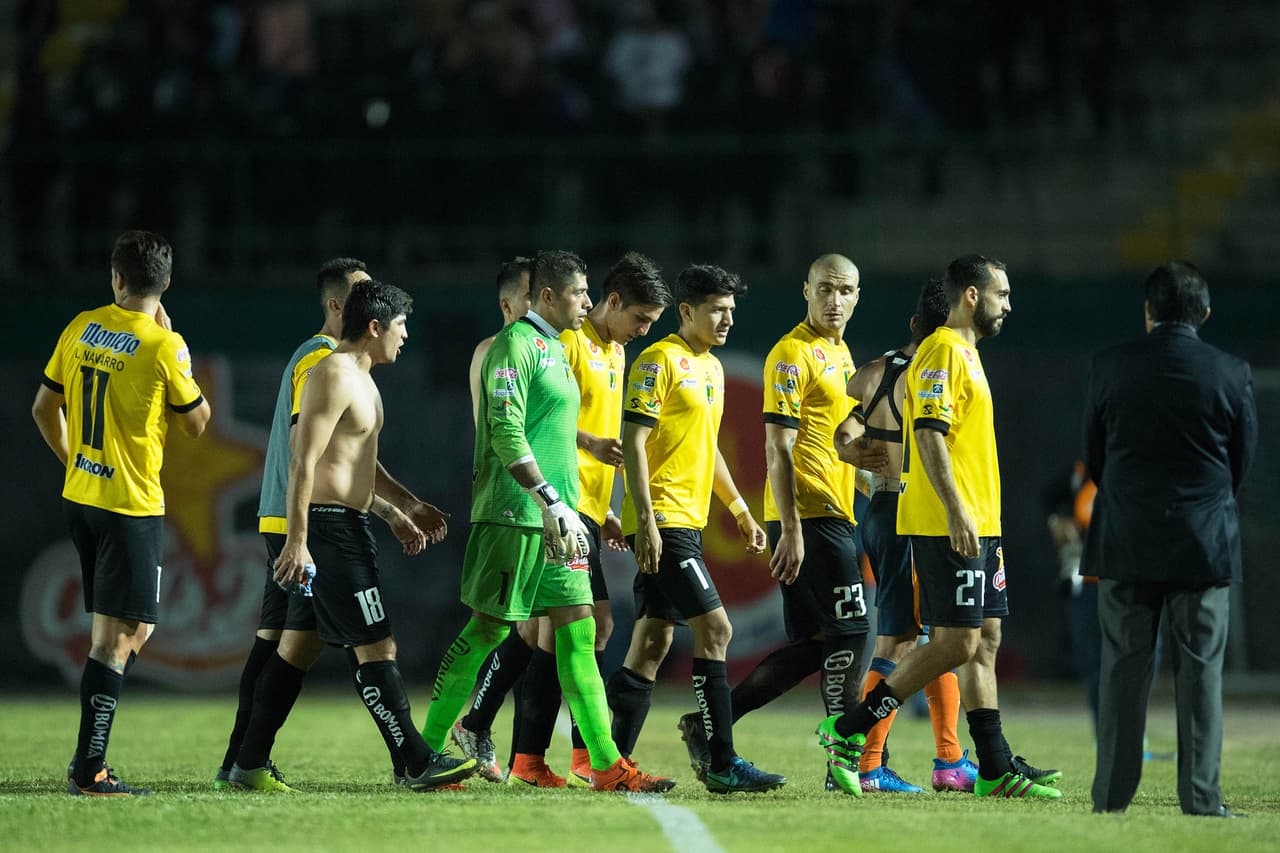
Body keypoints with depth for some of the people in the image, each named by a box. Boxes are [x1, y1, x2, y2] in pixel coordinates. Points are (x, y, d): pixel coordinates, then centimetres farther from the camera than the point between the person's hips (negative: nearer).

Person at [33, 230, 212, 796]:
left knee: (133, 630, 17)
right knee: (118, 637, -5)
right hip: (132, 505, -7)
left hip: (79, 496, 7)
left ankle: (91, 757, 16)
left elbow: (44, 408, 12)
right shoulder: (163, 346, -14)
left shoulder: (81, 329, 3)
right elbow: (196, 423, -1)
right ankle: (88, 771, -9)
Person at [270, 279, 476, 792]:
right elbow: (303, 462, -19)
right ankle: (417, 764, -9)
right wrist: (297, 541, -24)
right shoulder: (335, 375, -13)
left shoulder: (360, 379, 20)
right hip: (329, 526, -11)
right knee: (376, 646, -9)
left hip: (349, 525, 11)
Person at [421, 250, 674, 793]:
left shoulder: (555, 349, 19)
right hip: (514, 515, -9)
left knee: (578, 632, 3)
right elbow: (506, 433, -19)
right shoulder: (515, 346, -10)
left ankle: (606, 764, 0)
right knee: (488, 629, -4)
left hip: (557, 517, 9)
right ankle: (426, 751, 5)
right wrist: (551, 502, -24)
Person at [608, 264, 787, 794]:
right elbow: (634, 441, -15)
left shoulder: (712, 367, 18)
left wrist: (740, 511, 23)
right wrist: (645, 520, -21)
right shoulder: (660, 361, -10)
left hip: (688, 521, 9)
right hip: (661, 520, -9)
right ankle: (721, 763, -13)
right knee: (714, 628, -13)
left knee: (653, 642, 8)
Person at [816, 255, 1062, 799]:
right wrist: (956, 513, -25)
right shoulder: (942, 351, -11)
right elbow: (928, 434, -20)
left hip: (976, 526, 10)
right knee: (956, 643, -11)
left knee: (985, 640, 7)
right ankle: (848, 731, -6)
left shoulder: (966, 354, 20)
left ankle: (996, 769, 8)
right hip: (948, 527, -10)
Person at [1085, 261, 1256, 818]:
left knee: (1123, 668, 6)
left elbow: (1094, 456, 6)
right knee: (1200, 669, 2)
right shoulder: (1231, 375, -5)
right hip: (1205, 542, -1)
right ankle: (1200, 797, -2)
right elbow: (1244, 459, 6)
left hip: (1126, 540, 1)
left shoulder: (1110, 367, -3)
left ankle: (1112, 793, 5)